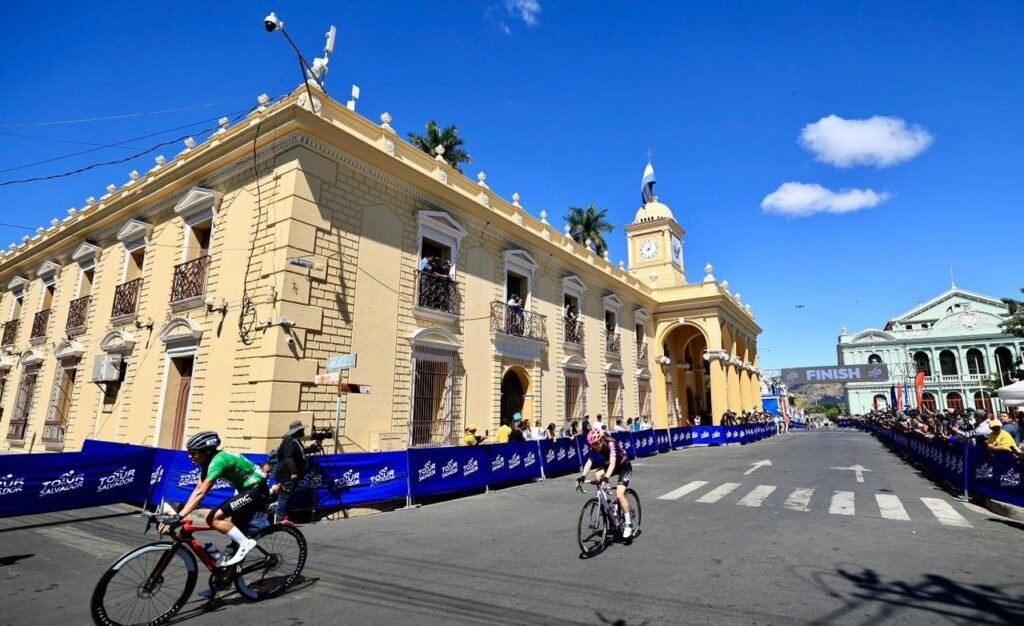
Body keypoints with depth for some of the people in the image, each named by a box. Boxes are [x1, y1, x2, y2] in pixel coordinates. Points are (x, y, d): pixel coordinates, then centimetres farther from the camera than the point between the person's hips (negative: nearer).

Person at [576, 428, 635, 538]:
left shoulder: (611, 444, -33)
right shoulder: (595, 447, -16)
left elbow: (612, 463, -45)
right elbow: (589, 462, -24)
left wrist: (606, 478, -58)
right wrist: (583, 476, -39)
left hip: (624, 467, -6)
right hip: (609, 465, 7)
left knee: (619, 495, -21)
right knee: (597, 475, -21)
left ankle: (628, 523, -6)